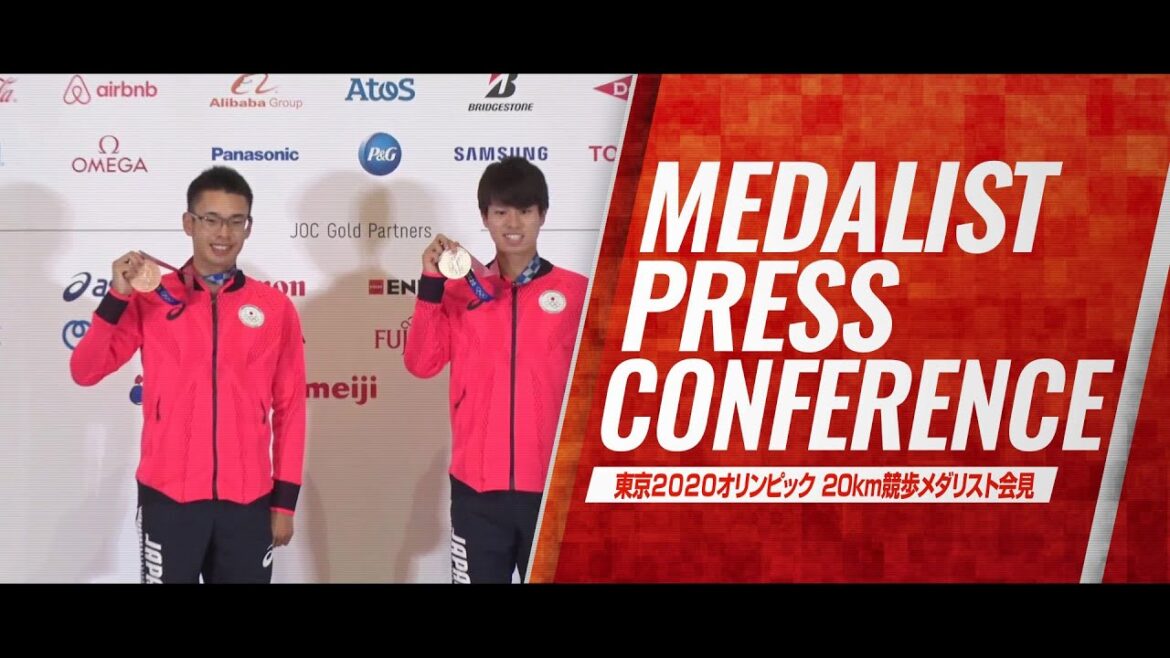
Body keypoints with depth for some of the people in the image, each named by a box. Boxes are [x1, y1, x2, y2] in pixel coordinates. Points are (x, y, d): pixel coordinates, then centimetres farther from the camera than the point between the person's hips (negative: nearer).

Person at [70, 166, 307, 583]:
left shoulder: (275, 308, 4)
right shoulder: (151, 299, 2)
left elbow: (290, 407, 6)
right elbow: (84, 372, -3)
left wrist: (285, 499, 4)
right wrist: (117, 296, -14)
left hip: (247, 500, 1)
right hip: (167, 496, -1)